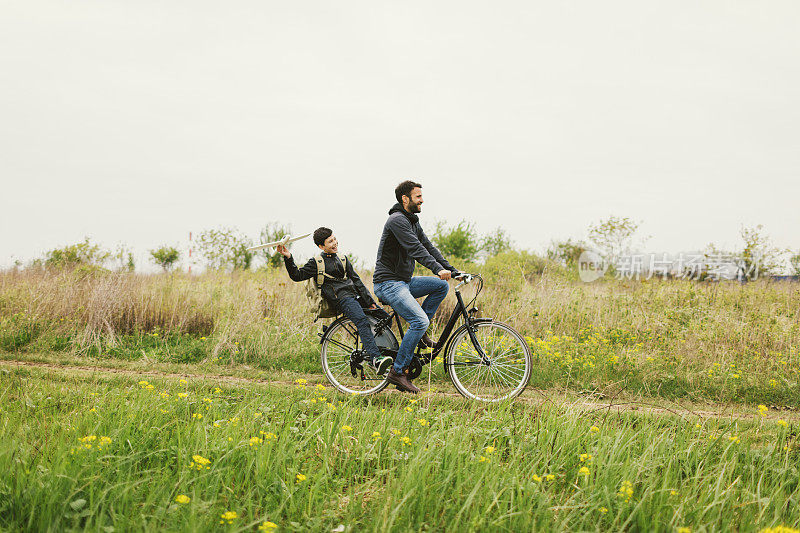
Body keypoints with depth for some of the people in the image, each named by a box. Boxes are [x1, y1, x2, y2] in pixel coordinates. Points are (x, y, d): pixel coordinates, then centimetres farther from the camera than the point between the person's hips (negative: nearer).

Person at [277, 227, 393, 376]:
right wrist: (288, 258, -14)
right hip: (341, 298, -7)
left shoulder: (343, 260, 24)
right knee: (362, 321, -32)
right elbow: (297, 276, 1)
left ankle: (369, 354, 0)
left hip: (355, 296, 7)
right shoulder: (317, 262, 8)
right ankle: (376, 359, -45)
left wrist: (370, 302, 13)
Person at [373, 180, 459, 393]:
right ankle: (397, 371, -13)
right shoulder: (397, 220, -15)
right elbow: (416, 249, -27)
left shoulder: (413, 222, 16)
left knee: (441, 286, 2)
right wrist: (438, 269, -37)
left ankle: (419, 333, 8)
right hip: (388, 283, -10)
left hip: (404, 281, 10)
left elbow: (428, 247, 14)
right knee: (420, 321, -21)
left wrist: (452, 270, 4)